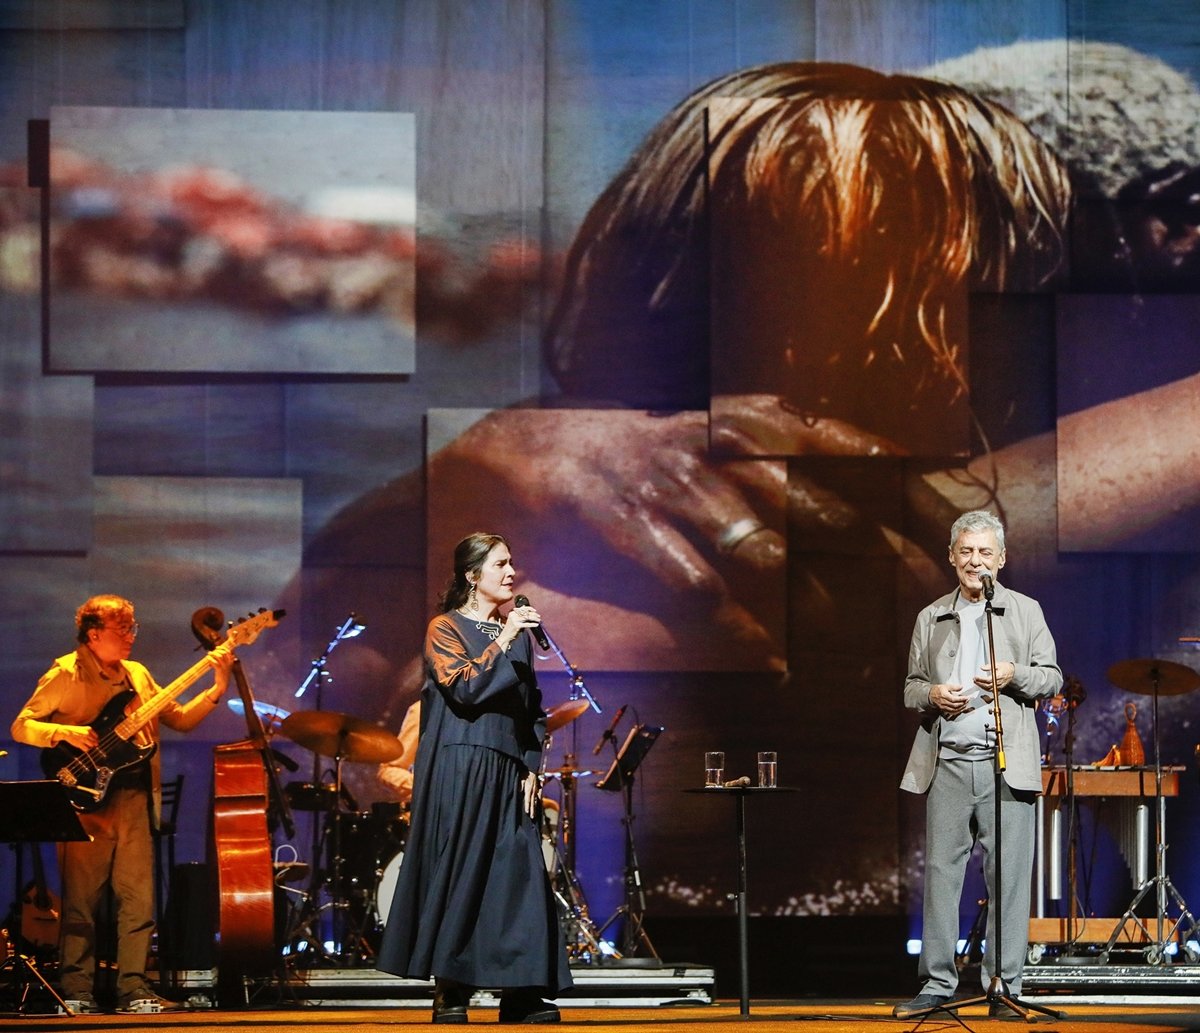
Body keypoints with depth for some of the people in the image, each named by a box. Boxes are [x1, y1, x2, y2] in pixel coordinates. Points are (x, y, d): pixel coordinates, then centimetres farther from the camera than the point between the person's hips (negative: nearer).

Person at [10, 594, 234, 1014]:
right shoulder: (65, 675, -2)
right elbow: (21, 726, -4)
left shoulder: (137, 675, 17)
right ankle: (77, 992, 2)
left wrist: (218, 689, 4)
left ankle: (133, 989, 3)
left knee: (138, 900, 0)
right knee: (81, 899, -3)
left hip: (133, 797, 5)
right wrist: (65, 733, -20)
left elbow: (179, 719, 16)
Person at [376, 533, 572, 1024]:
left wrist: (532, 767, 8)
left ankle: (521, 993, 0)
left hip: (508, 774, 6)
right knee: (459, 872, -8)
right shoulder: (445, 628, 0)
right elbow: (465, 689, -15)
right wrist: (502, 641, -18)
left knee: (519, 872, -1)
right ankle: (449, 994, -5)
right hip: (460, 769, -6)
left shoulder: (517, 632, 17)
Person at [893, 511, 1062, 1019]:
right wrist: (931, 696, -4)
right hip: (947, 762, 2)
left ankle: (1003, 986, 1)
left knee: (1008, 875, -4)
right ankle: (937, 984, 5)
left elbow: (1052, 678, 8)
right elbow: (911, 686, 18)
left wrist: (1015, 676, -11)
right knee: (940, 872, 1)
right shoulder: (931, 618, 15)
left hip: (1006, 762, -2)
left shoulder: (1026, 611, 9)